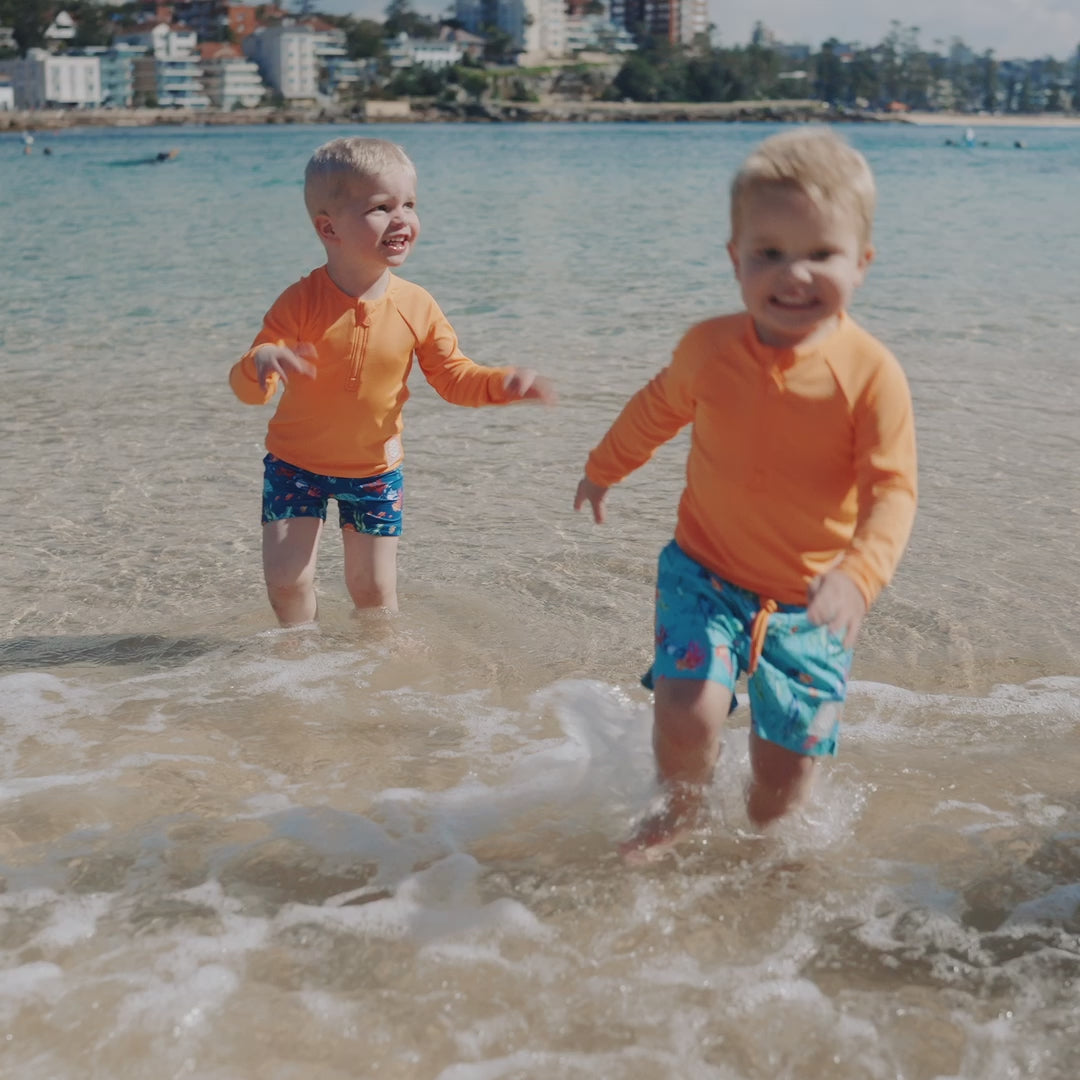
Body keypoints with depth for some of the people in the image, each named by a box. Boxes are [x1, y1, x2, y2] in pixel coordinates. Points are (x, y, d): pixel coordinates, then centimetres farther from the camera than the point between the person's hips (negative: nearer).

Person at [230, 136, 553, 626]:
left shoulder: (416, 308, -11)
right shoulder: (300, 302, -21)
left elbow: (454, 376, 0)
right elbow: (246, 386, -23)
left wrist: (502, 382, -20)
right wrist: (261, 363, -47)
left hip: (375, 471, 2)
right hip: (297, 464, -2)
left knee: (372, 588, 7)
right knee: (286, 576, -6)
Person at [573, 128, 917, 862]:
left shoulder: (871, 373, -17)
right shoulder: (709, 348, -8)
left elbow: (893, 491, -18)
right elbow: (658, 409, 13)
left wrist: (861, 574, -37)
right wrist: (605, 468, 29)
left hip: (809, 604, -1)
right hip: (705, 577, 1)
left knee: (783, 785, 4)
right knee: (687, 712, -19)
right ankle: (681, 809, 15)